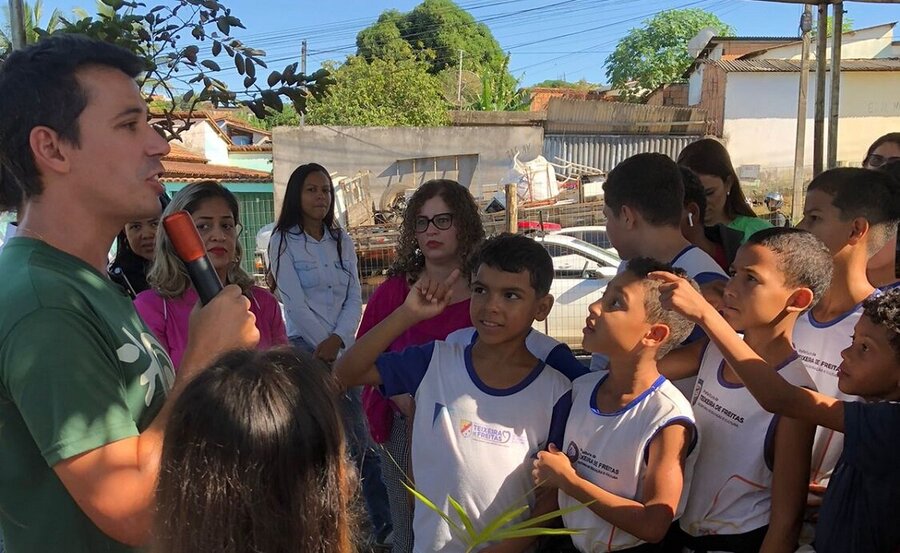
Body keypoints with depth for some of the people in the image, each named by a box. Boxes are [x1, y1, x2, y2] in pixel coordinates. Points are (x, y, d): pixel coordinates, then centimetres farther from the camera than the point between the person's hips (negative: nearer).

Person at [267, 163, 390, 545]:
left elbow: (354, 298, 4)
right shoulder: (283, 240, -1)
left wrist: (336, 340, -11)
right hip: (304, 347, -3)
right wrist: (324, 344, -7)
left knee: (360, 442, 2)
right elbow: (295, 303, -8)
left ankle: (387, 527, 11)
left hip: (342, 349, 4)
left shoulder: (342, 241, 12)